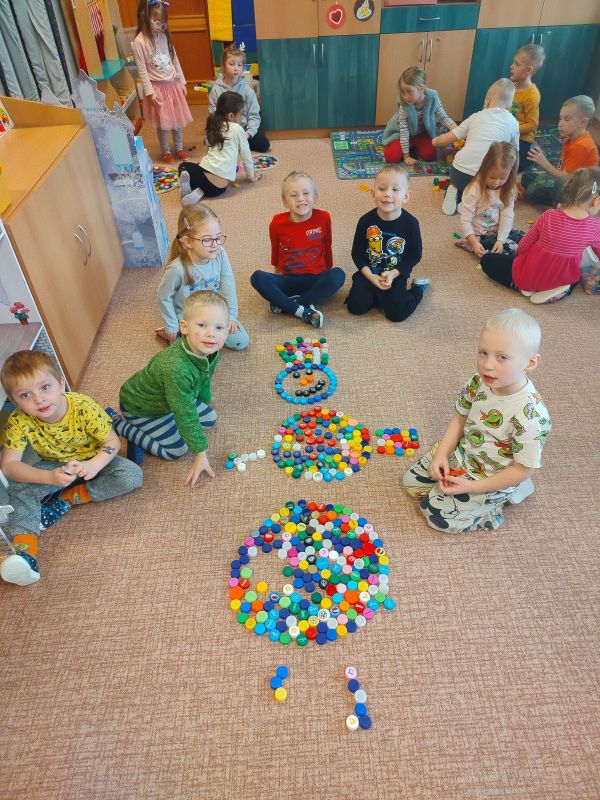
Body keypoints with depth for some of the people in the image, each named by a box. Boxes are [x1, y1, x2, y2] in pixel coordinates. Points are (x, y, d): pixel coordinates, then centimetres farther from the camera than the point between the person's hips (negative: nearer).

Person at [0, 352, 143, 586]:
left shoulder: (83, 407, -29)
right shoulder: (19, 422, -25)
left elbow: (112, 441, -21)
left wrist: (93, 465, -41)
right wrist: (50, 477, -42)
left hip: (92, 462, -1)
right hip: (53, 467, 1)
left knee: (132, 476, -24)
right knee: (19, 488, -25)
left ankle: (68, 498, -15)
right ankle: (24, 548, -31)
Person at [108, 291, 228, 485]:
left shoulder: (210, 352, -19)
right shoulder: (175, 367, -44)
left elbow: (204, 380, 4)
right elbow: (186, 416, -35)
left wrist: (205, 403, 22)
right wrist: (200, 455, -26)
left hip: (165, 398, 8)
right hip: (139, 407, -8)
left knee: (210, 419, 11)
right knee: (177, 449, -4)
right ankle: (117, 423, 4)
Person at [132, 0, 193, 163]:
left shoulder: (164, 35, 2)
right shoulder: (139, 42, -14)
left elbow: (175, 60, 8)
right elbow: (142, 70, -14)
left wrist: (182, 82, 7)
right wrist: (150, 92, -16)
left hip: (173, 84, 5)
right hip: (158, 87, -5)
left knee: (178, 119, 12)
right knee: (163, 123, 5)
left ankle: (179, 148, 29)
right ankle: (165, 152, 22)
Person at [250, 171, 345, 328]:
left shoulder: (323, 218, -4)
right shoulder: (277, 223, -4)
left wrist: (328, 271, 21)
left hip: (315, 279, 0)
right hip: (288, 280, 0)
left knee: (338, 275, -32)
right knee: (257, 277, -27)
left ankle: (285, 304, -25)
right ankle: (303, 311, -30)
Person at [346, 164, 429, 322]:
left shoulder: (410, 223, -13)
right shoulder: (366, 221, -11)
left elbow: (415, 255, -5)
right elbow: (357, 252, -3)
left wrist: (393, 274, -17)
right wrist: (370, 276, -15)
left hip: (396, 276, -1)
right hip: (369, 273, 2)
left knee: (397, 313, -14)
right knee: (356, 306, -16)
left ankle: (417, 290, 16)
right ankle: (379, 296, 14)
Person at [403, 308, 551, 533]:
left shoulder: (531, 415, -34)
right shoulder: (479, 383, -16)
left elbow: (523, 469, -24)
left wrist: (472, 487, -23)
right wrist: (441, 454, -9)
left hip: (492, 478, -6)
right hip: (461, 456, 6)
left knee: (436, 512, -8)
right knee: (411, 481, 9)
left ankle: (494, 503, 7)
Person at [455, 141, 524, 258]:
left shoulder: (507, 190, -4)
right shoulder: (474, 189, -19)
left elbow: (507, 217, -10)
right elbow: (465, 220, -21)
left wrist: (500, 240, -26)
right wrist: (474, 242, -33)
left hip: (496, 232, 6)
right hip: (477, 234, -6)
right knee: (509, 248, -22)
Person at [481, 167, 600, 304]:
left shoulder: (549, 216, -19)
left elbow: (523, 246, -7)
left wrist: (519, 257, 16)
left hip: (529, 276, -2)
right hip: (565, 280, 2)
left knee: (487, 260, 11)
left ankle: (524, 286, 5)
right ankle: (558, 289, 12)